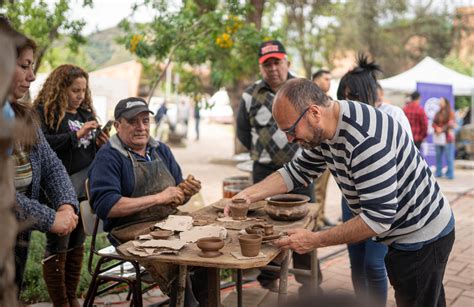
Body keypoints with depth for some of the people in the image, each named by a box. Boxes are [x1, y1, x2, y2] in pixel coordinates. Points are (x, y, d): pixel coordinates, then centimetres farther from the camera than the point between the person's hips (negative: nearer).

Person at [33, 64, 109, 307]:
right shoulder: (44, 111, -5)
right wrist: (76, 134, -22)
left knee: (77, 244, 13)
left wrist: (99, 143, -1)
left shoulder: (86, 112, 15)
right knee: (57, 246, 1)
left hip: (85, 188, 7)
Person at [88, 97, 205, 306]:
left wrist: (187, 191, -7)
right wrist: (159, 198, -17)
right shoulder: (108, 157, -4)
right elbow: (106, 206, -17)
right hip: (131, 229, -6)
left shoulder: (161, 150, 17)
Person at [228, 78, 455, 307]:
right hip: (404, 233, 9)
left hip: (421, 237, -9)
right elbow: (298, 170, 8)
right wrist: (248, 195, -4)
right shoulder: (324, 129, -4)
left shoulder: (365, 139, -33)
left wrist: (315, 240, -25)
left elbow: (378, 217, -31)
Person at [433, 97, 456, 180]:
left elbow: (451, 124, -7)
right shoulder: (438, 113, 17)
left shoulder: (450, 113, 0)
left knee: (449, 157, -5)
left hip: (447, 137, -5)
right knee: (438, 156, 5)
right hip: (438, 137, 5)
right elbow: (434, 123, 11)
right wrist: (437, 128, -9)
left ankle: (450, 174, -2)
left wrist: (442, 130, -11)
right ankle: (438, 172, 12)